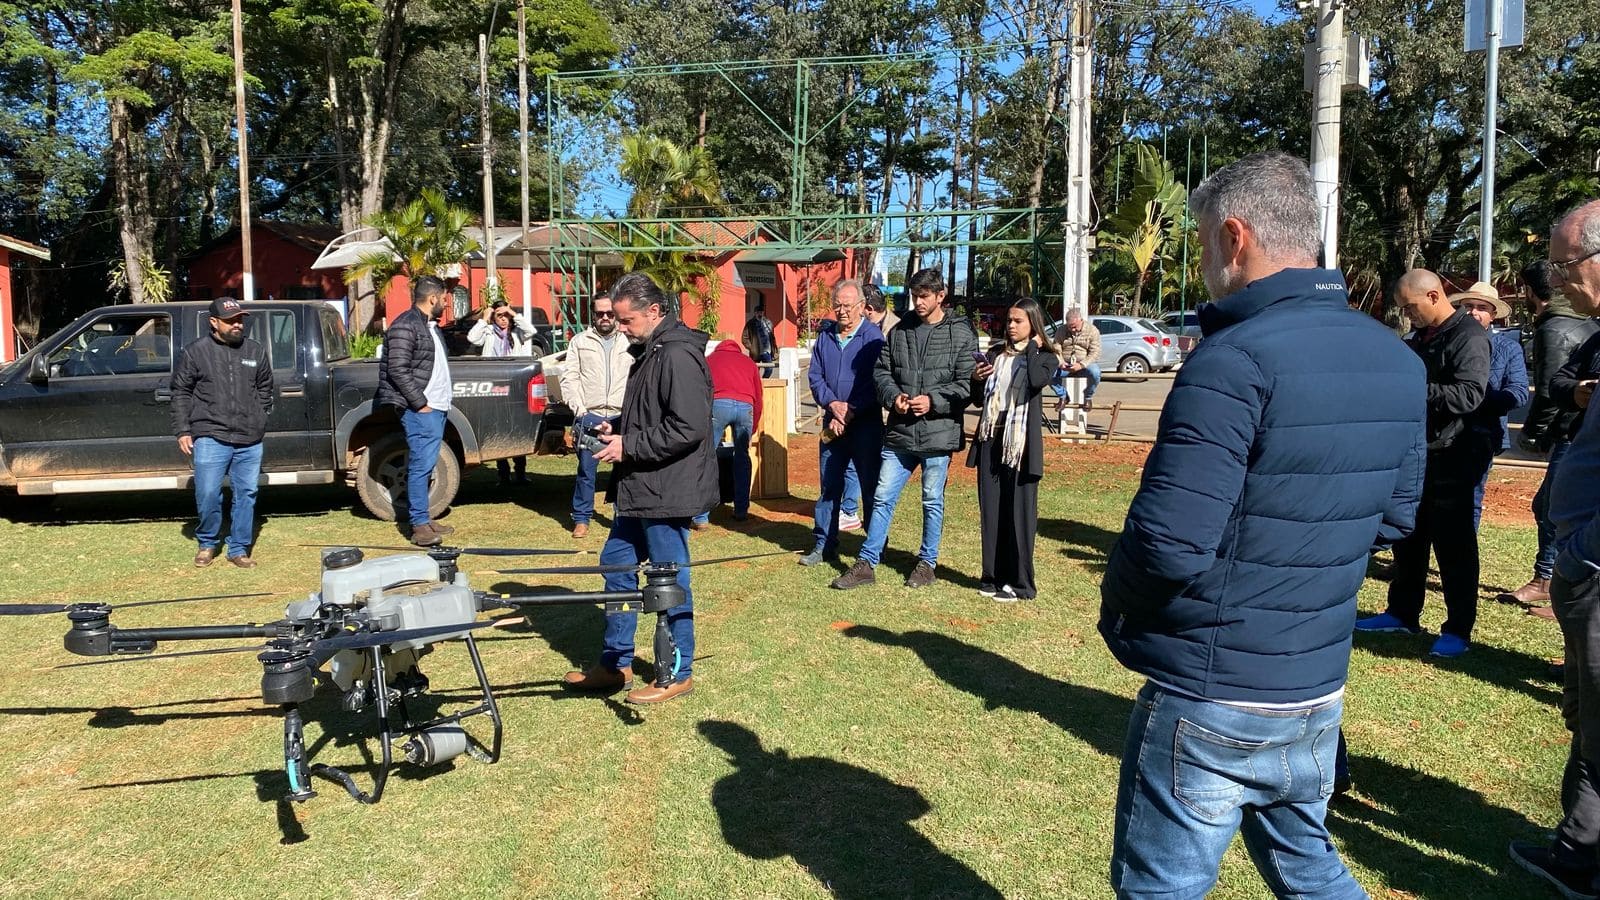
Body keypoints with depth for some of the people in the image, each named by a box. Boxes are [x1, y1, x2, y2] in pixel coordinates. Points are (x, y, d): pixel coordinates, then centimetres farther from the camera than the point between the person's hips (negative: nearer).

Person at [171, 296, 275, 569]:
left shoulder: (256, 352, 10)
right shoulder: (196, 351, 1)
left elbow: (265, 391, 19)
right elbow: (180, 393, 4)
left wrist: (260, 422, 11)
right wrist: (182, 431, 0)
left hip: (250, 441, 3)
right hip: (211, 439, -3)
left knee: (246, 495, 6)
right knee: (208, 495, -3)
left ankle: (239, 549, 18)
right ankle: (207, 543, 20)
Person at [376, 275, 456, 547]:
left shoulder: (429, 325, 19)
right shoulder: (405, 326, -12)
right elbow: (398, 370, -18)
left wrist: (443, 401, 15)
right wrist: (420, 403, -17)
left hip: (436, 408, 10)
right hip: (420, 411, -10)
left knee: (425, 466, 13)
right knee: (421, 466, -9)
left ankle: (423, 518, 19)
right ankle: (419, 526, -6)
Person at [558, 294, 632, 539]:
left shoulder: (630, 342, 10)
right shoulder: (580, 341, 10)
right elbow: (569, 377, 7)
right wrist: (578, 409, -3)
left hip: (622, 417, 0)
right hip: (589, 416, 0)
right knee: (586, 469, 1)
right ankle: (581, 519, 11)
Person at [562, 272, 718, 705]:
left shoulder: (678, 356, -19)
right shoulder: (649, 352, 13)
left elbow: (688, 429, -26)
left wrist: (628, 446, -18)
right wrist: (616, 426, 7)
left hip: (667, 491, -11)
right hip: (640, 490, 11)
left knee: (670, 581, 1)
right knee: (617, 564, 16)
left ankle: (677, 673, 17)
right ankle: (615, 664, 30)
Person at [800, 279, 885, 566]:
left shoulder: (873, 337, -7)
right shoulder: (825, 335, 10)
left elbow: (877, 382, -12)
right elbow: (815, 375, 7)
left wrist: (850, 411, -14)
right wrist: (832, 403, -9)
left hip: (866, 423, -5)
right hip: (832, 423, 5)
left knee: (871, 485, 1)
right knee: (829, 485, 10)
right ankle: (824, 545, 19)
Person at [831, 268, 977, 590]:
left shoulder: (961, 333, -3)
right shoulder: (899, 331, 9)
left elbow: (967, 384, -7)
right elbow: (881, 371, 11)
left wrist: (933, 401, -18)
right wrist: (893, 397, -8)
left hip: (938, 433, -3)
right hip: (899, 432, 4)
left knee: (932, 502, 10)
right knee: (882, 498, 6)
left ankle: (927, 562, 25)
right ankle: (866, 563, 14)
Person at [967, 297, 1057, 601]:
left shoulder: (1045, 357, 3)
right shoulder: (996, 353, 14)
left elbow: (1037, 381, -21)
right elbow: (978, 399, 16)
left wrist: (1033, 347, -7)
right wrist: (976, 379, -5)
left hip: (1021, 442, -5)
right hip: (990, 438, 5)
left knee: (1019, 513, -1)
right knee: (990, 511, 7)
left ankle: (1019, 583, 6)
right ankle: (992, 576, 17)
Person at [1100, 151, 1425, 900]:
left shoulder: (1236, 360, -23)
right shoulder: (1396, 360, 4)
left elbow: (1168, 544, -27)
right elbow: (1394, 515, 13)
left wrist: (1115, 605, -7)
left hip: (1210, 701, -7)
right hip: (1319, 692, 8)